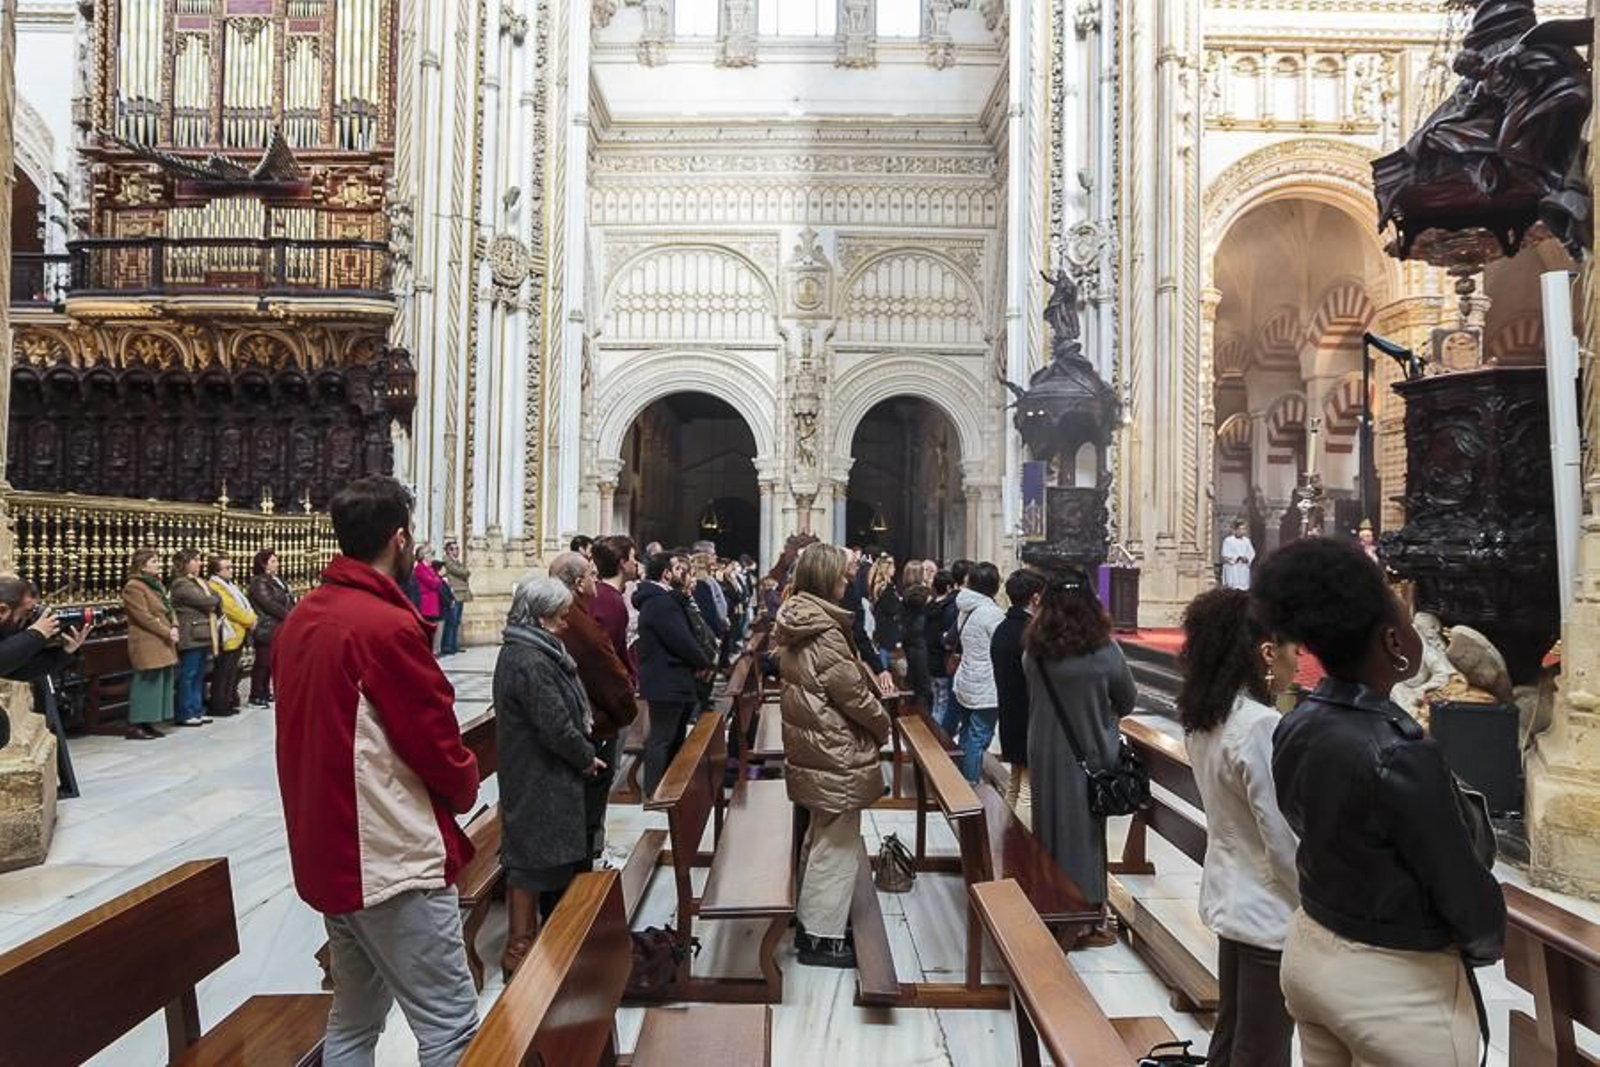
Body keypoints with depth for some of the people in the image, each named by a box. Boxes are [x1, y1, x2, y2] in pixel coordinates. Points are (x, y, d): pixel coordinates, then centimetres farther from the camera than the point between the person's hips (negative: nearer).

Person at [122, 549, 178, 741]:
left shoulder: (158, 585, 19)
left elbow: (169, 609, 18)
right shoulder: (134, 587, -10)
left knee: (164, 682, 8)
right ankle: (135, 726, -2)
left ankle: (148, 723, 15)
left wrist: (174, 628, -1)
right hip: (147, 645, -9)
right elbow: (143, 617, -17)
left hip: (164, 645, 9)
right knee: (147, 684, -8)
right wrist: (167, 632, -15)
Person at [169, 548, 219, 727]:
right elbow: (204, 601, -17)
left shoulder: (200, 582, 18)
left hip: (203, 636, 9)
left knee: (199, 676, 13)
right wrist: (216, 598, 2)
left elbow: (217, 603, 16)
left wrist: (214, 602, -4)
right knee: (188, 676, -4)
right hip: (191, 637, -9)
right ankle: (184, 714, 2)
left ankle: (197, 711, 19)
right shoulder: (181, 585, -10)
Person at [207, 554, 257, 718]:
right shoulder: (215, 588, -12)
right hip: (228, 635, -10)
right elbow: (231, 609, -17)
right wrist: (249, 621, -8)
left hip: (238, 634, 10)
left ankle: (229, 701, 24)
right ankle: (219, 706, -3)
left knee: (232, 672, 16)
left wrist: (252, 619, 1)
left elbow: (244, 605, 18)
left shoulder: (229, 586, 19)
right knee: (223, 673, -6)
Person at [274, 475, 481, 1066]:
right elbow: (438, 745, -16)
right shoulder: (389, 626, -20)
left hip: (327, 851, 9)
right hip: (394, 859, -9)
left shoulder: (298, 619, 7)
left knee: (353, 1019, 19)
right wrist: (466, 788, 4)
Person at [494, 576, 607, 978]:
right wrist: (586, 757, -9)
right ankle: (519, 950, 15)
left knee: (542, 859, 22)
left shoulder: (521, 651, 10)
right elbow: (556, 727, -25)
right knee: (534, 860, 1)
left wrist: (582, 754, 7)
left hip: (534, 777, 11)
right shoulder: (531, 663, -24)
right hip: (538, 783, -11)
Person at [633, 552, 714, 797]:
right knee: (662, 738, -4)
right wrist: (704, 661, -6)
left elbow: (686, 635, 16)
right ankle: (654, 793, 3)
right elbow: (682, 641, -21)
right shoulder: (661, 603, -20)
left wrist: (702, 656, 4)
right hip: (665, 682, -11)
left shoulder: (665, 599, 15)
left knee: (675, 736, 19)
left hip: (670, 679, 11)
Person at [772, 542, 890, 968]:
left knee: (821, 836, 23)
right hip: (837, 754, -10)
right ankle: (822, 937, 14)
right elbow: (853, 694, -20)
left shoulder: (796, 622, 6)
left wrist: (871, 677, 8)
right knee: (837, 845, 3)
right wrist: (883, 724, -2)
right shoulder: (824, 633, -24)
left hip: (810, 746, 10)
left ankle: (810, 917, 36)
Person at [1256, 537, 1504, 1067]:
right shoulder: (1400, 753, -28)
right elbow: (1464, 891, -18)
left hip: (1310, 946, 7)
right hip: (1396, 983, -7)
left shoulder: (1294, 727, -5)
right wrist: (1487, 946, 3)